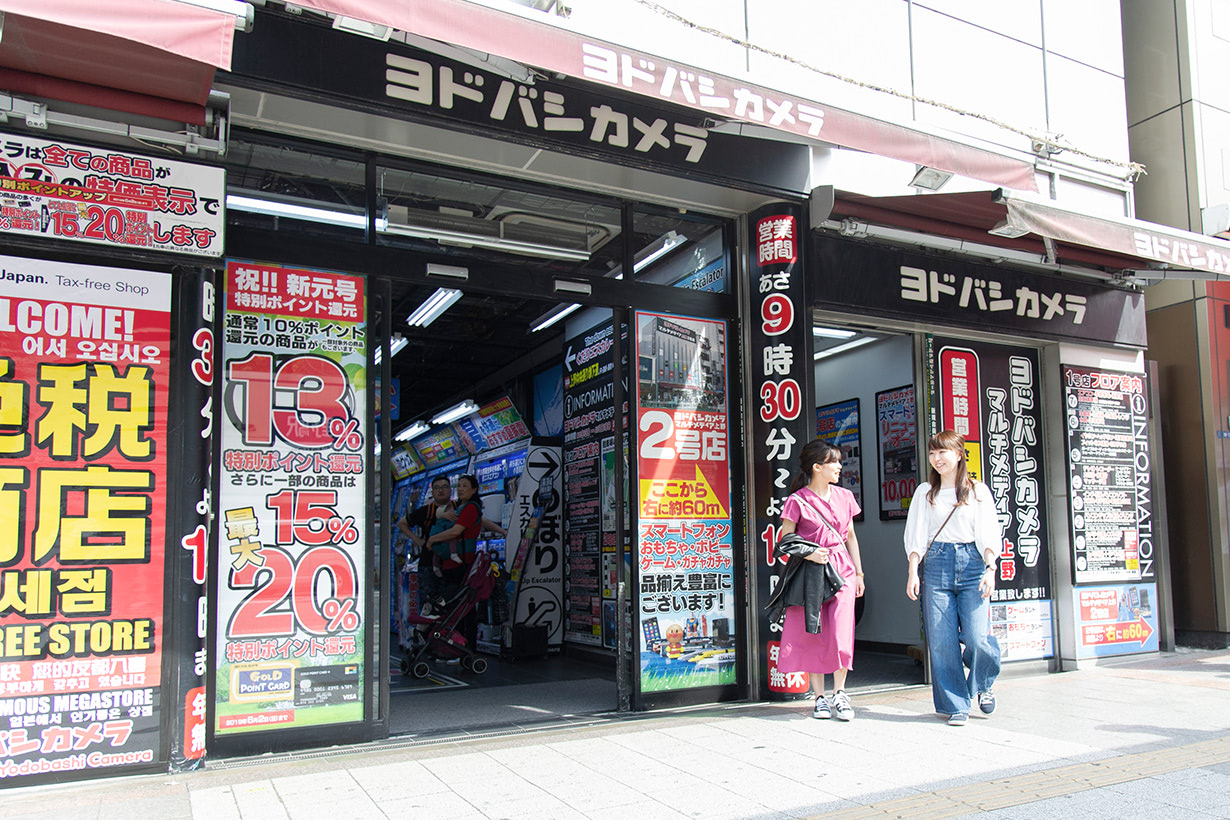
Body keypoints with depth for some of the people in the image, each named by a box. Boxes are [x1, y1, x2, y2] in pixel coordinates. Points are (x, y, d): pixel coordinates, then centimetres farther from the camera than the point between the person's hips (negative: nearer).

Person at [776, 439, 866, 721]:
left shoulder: (844, 496, 11)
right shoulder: (798, 500, -4)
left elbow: (851, 536, 18)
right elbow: (785, 540, -2)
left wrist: (859, 572, 16)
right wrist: (809, 554, -17)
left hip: (842, 571, 3)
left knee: (841, 632, -7)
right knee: (813, 634, 1)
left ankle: (840, 692, 10)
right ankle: (819, 697, 14)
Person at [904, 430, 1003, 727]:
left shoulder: (978, 491, 8)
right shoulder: (925, 492, 12)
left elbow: (989, 535, 3)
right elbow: (916, 536, 9)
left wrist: (990, 570, -9)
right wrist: (913, 571, -2)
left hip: (972, 563, -1)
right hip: (936, 565, 1)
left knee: (977, 638, -10)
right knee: (941, 641, -3)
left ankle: (983, 685, 21)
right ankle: (956, 705, 9)